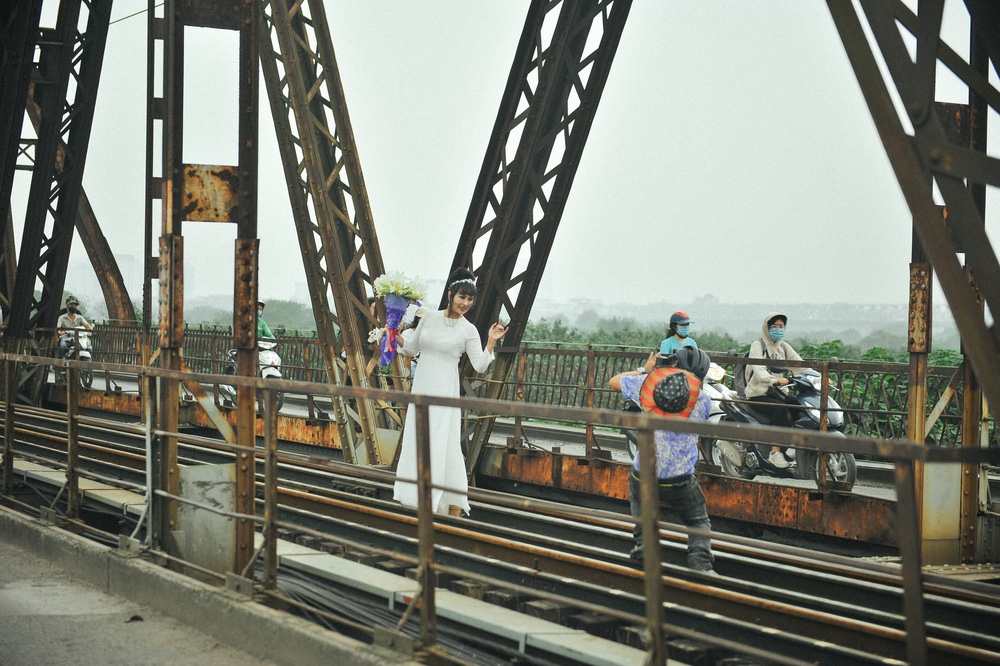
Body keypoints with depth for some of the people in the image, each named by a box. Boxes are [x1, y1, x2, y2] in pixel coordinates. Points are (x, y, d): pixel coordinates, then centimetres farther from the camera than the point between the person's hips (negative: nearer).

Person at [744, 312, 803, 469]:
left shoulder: (784, 347, 18)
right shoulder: (758, 345, -2)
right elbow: (758, 370, -20)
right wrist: (774, 380, -40)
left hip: (779, 392, 6)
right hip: (759, 394, -6)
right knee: (780, 409, -34)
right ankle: (775, 452, -33)